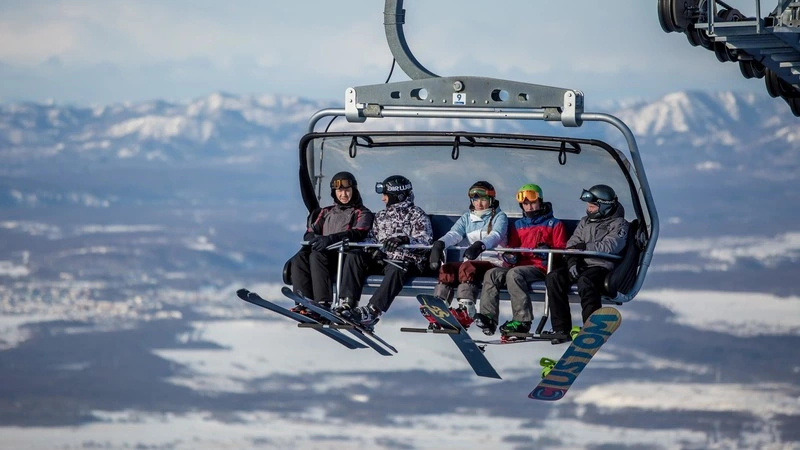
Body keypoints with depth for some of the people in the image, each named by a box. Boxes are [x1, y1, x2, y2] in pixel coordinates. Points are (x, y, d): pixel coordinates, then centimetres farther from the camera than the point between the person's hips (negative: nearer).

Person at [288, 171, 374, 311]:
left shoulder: (362, 213, 10)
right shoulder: (325, 213, 28)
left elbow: (358, 234, -10)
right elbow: (310, 233, 19)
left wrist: (331, 239, -25)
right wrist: (315, 239, -8)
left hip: (347, 256, -5)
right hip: (325, 254, 5)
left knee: (317, 256, -34)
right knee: (299, 259, -24)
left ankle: (323, 303, -45)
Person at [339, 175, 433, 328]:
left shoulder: (417, 215, 2)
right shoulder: (381, 216, 23)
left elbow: (425, 241, -12)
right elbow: (372, 238, 18)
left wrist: (404, 239, -31)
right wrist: (372, 248, -7)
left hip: (406, 261, -6)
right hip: (382, 260, 6)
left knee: (395, 269, -40)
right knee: (354, 258, -18)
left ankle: (373, 310, -51)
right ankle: (348, 303, -28)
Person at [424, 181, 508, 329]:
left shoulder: (499, 217, 4)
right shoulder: (467, 218, 19)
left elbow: (495, 235, -18)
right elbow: (454, 234, 1)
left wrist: (480, 245, -40)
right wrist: (440, 244, -23)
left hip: (493, 261, -5)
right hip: (472, 261, 5)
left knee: (467, 267, -35)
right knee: (447, 268, -22)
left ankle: (466, 309, -47)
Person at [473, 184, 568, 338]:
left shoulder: (554, 224, 11)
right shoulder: (518, 225, 26)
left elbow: (561, 250, 3)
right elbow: (512, 247, 26)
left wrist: (548, 251, -18)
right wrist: (509, 256, 1)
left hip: (540, 267, -6)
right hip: (519, 265, 6)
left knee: (514, 274, -35)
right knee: (492, 274, -19)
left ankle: (522, 321, -41)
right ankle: (488, 317, -30)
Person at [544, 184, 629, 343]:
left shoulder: (618, 224, 3)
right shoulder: (585, 221, 23)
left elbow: (608, 247, -13)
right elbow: (572, 245, 13)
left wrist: (583, 247, -11)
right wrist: (572, 261, -7)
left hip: (602, 267, -6)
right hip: (581, 265, 6)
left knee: (585, 281, -39)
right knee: (554, 278, -21)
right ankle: (561, 329, -22)